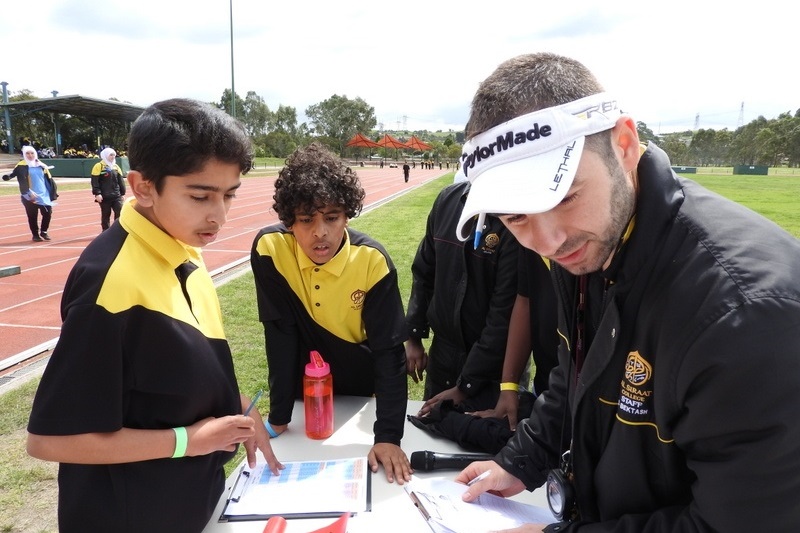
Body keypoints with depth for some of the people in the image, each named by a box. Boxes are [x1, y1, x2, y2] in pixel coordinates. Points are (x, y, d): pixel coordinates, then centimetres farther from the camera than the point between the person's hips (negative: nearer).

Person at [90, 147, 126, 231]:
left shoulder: (116, 167, 12)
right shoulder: (99, 166, -5)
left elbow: (121, 181, 15)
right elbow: (95, 181, -10)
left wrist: (123, 193, 12)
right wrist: (97, 193, -16)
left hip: (116, 196, 5)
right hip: (104, 196, -4)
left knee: (120, 213, -4)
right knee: (105, 215, 5)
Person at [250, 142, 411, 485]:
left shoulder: (373, 261, -27)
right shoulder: (270, 248, -24)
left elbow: (389, 350, -24)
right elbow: (280, 334, -19)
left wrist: (388, 436, -31)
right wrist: (278, 417, -19)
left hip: (361, 391, 0)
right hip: (303, 389, 1)